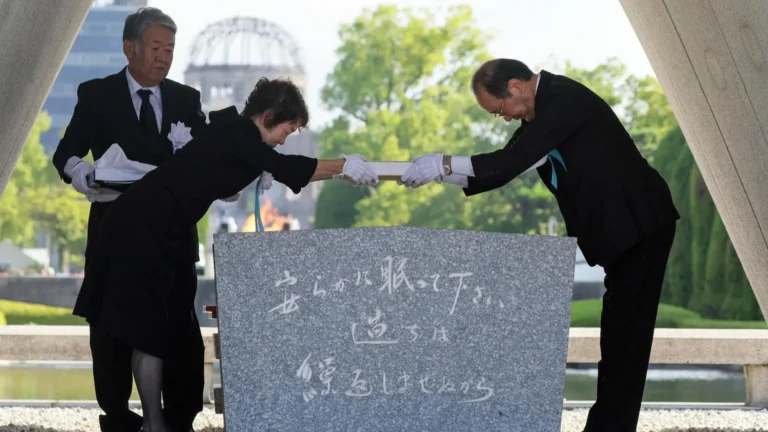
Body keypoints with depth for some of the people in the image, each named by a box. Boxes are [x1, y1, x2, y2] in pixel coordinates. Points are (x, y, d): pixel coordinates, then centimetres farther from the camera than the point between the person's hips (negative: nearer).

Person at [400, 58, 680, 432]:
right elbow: (502, 169, 12)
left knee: (625, 333, -9)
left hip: (641, 223, -10)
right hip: (620, 228, 10)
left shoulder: (565, 99, -18)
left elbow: (515, 161, -26)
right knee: (620, 334, 10)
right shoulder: (544, 110, 12)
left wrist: (445, 162, -24)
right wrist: (438, 174, 1)